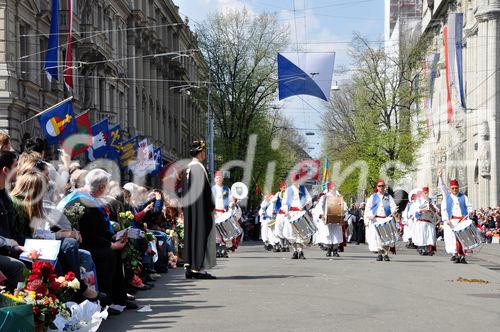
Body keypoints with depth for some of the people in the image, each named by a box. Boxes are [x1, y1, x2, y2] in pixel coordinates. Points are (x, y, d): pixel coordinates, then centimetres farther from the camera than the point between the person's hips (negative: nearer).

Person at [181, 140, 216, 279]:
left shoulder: (187, 168, 13)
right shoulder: (199, 167, -14)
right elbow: (204, 189, -18)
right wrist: (210, 206, -12)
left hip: (189, 209, 9)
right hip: (200, 208, -9)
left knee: (190, 234, 10)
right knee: (201, 235, -7)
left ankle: (189, 267, 10)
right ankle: (198, 268, -9)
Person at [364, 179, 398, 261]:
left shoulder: (388, 197, 17)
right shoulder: (373, 197, 15)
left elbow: (393, 206, 5)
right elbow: (367, 208, 8)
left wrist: (394, 210, -18)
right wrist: (369, 216, -10)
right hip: (375, 220, 0)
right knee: (375, 237, -13)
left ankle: (386, 253, 2)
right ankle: (379, 253, -8)